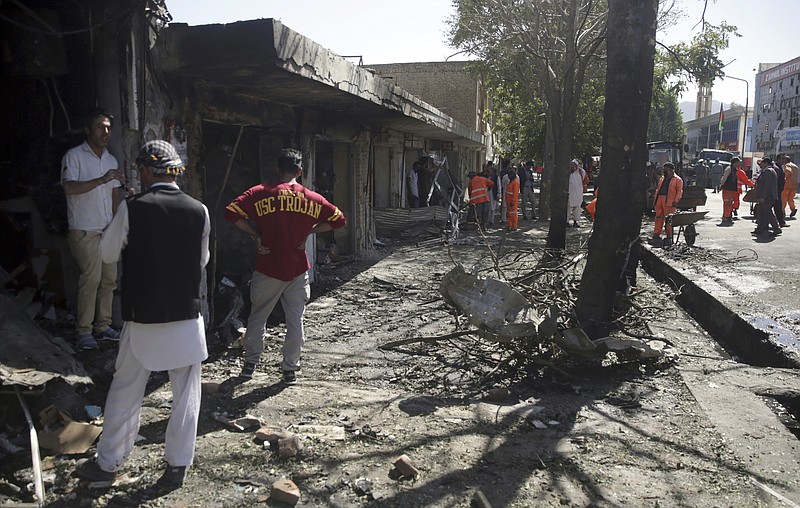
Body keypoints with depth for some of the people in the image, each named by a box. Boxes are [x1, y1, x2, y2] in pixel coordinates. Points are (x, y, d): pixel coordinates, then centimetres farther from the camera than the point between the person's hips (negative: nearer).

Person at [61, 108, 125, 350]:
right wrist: (102, 180, -32)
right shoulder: (74, 156, -6)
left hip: (107, 230, 6)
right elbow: (70, 187, -21)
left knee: (109, 278, 6)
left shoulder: (111, 160, 14)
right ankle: (83, 331, -1)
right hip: (84, 230, -6)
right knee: (91, 278, -11)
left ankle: (102, 325, 18)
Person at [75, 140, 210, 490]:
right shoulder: (199, 211, -5)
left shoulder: (132, 208, -11)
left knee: (125, 392, 15)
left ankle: (107, 463, 29)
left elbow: (108, 254, 3)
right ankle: (177, 465, 20)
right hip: (187, 317, 1)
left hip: (142, 319, -1)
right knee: (186, 394, 12)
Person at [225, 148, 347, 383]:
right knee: (295, 320, 10)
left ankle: (250, 364, 25)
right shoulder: (311, 198, 0)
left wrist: (255, 235, -5)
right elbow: (338, 219, 5)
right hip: (297, 269, 1)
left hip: (267, 268, -1)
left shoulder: (260, 192, -6)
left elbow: (231, 212, -14)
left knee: (257, 317, 15)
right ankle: (290, 369, 15)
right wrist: (309, 231, 6)